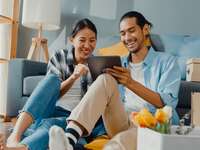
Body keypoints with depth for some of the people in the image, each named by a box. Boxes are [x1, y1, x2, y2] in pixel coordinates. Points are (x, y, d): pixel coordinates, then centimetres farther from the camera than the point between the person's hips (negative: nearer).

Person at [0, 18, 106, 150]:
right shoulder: (60, 57, 5)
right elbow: (51, 91, -5)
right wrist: (73, 77, -21)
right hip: (53, 111, 1)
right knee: (52, 79, -31)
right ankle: (15, 137, -47)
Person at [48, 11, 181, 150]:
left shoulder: (167, 61, 7)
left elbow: (166, 103, -8)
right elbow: (114, 102, 16)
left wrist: (131, 83, -19)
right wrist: (112, 83, -5)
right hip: (123, 124, 4)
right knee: (106, 80, -24)